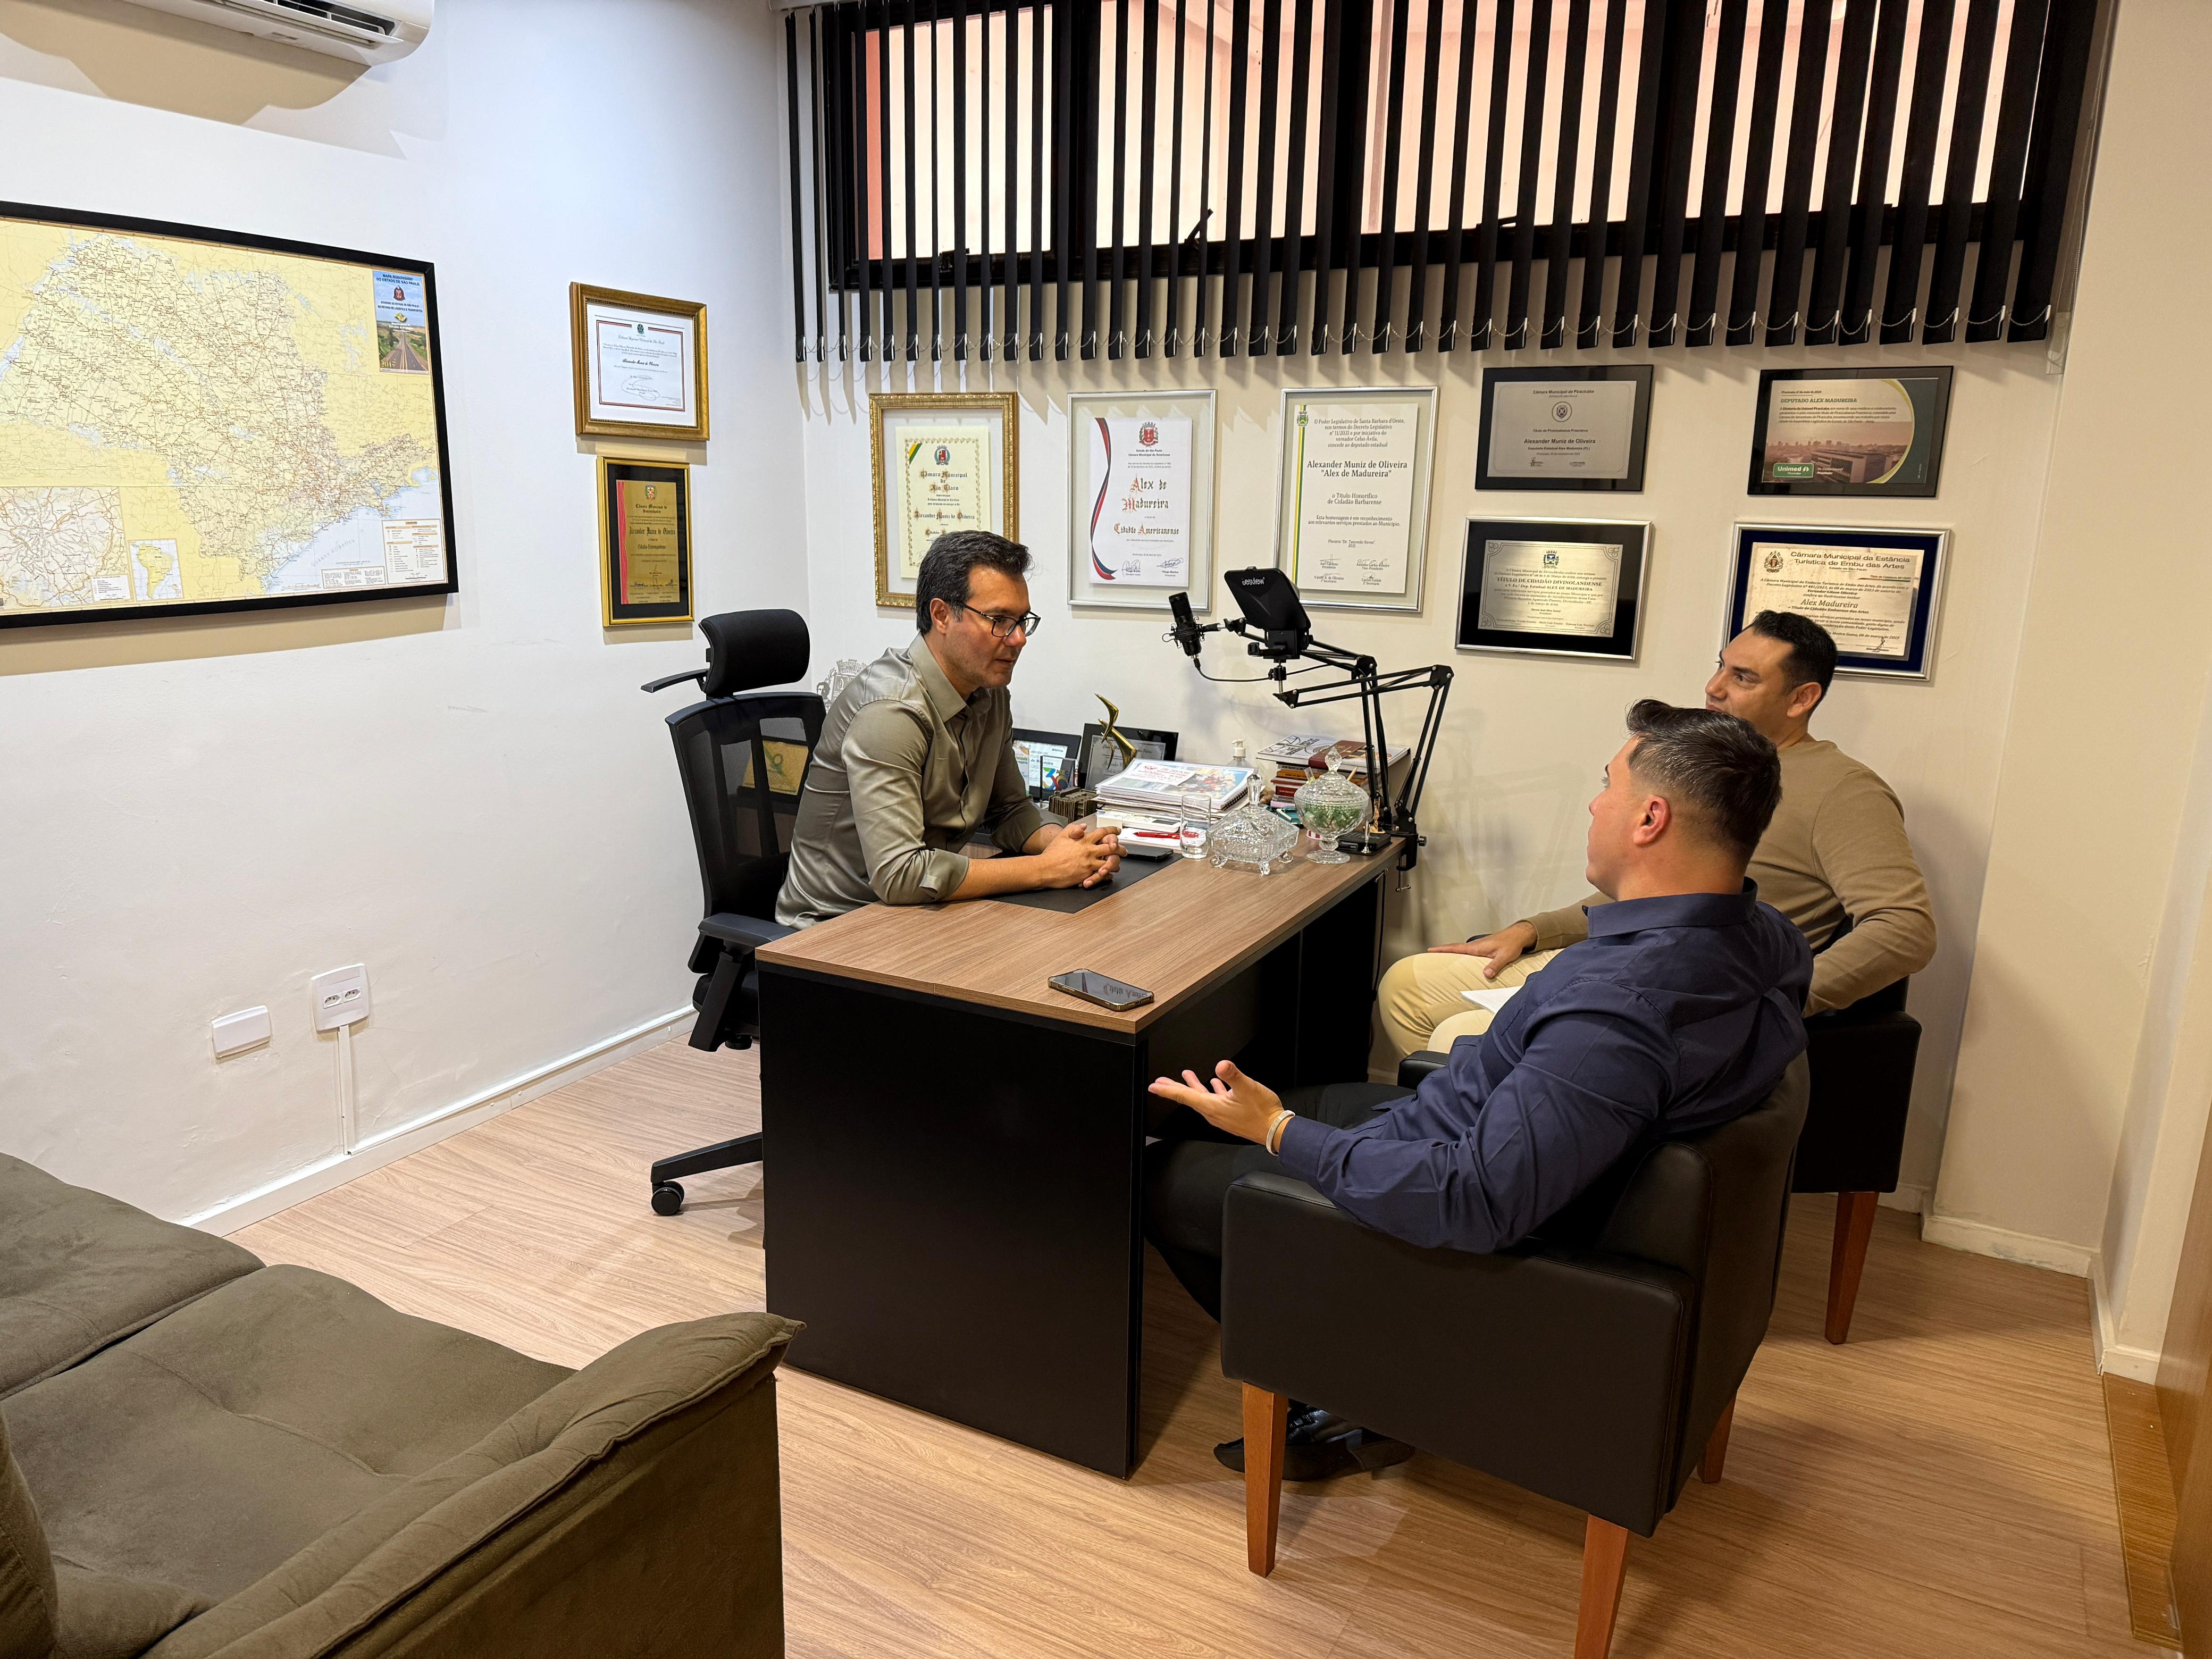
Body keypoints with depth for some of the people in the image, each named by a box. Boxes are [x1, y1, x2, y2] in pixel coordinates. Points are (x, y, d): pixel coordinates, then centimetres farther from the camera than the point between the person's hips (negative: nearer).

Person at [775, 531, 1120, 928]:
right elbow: (898, 874, -28)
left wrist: (1062, 841, -6)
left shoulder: (990, 693, 4)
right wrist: (1046, 868, -22)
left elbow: (1009, 809, 16)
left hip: (926, 911, 7)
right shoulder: (890, 710, -22)